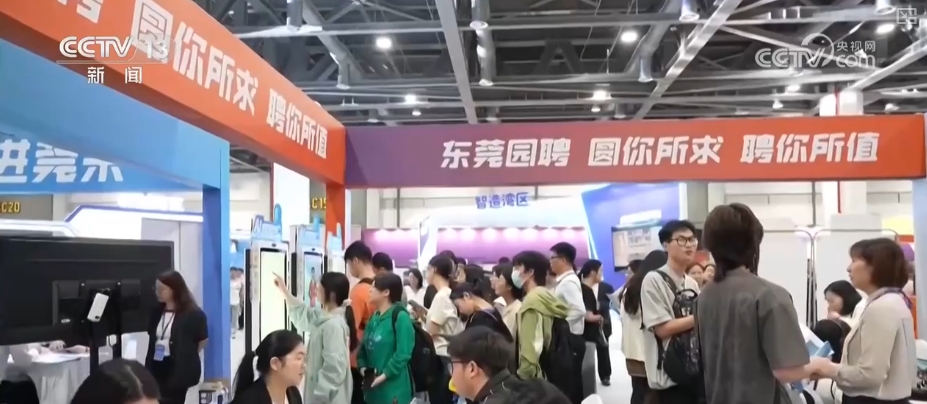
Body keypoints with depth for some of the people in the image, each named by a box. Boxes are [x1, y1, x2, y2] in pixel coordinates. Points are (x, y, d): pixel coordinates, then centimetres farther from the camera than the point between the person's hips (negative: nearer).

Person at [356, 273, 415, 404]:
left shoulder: (400, 316, -13)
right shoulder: (374, 317, 12)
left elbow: (403, 353, -19)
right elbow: (364, 346, 14)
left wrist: (384, 375, -20)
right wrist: (362, 367, -2)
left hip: (394, 389, -8)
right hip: (373, 388, 8)